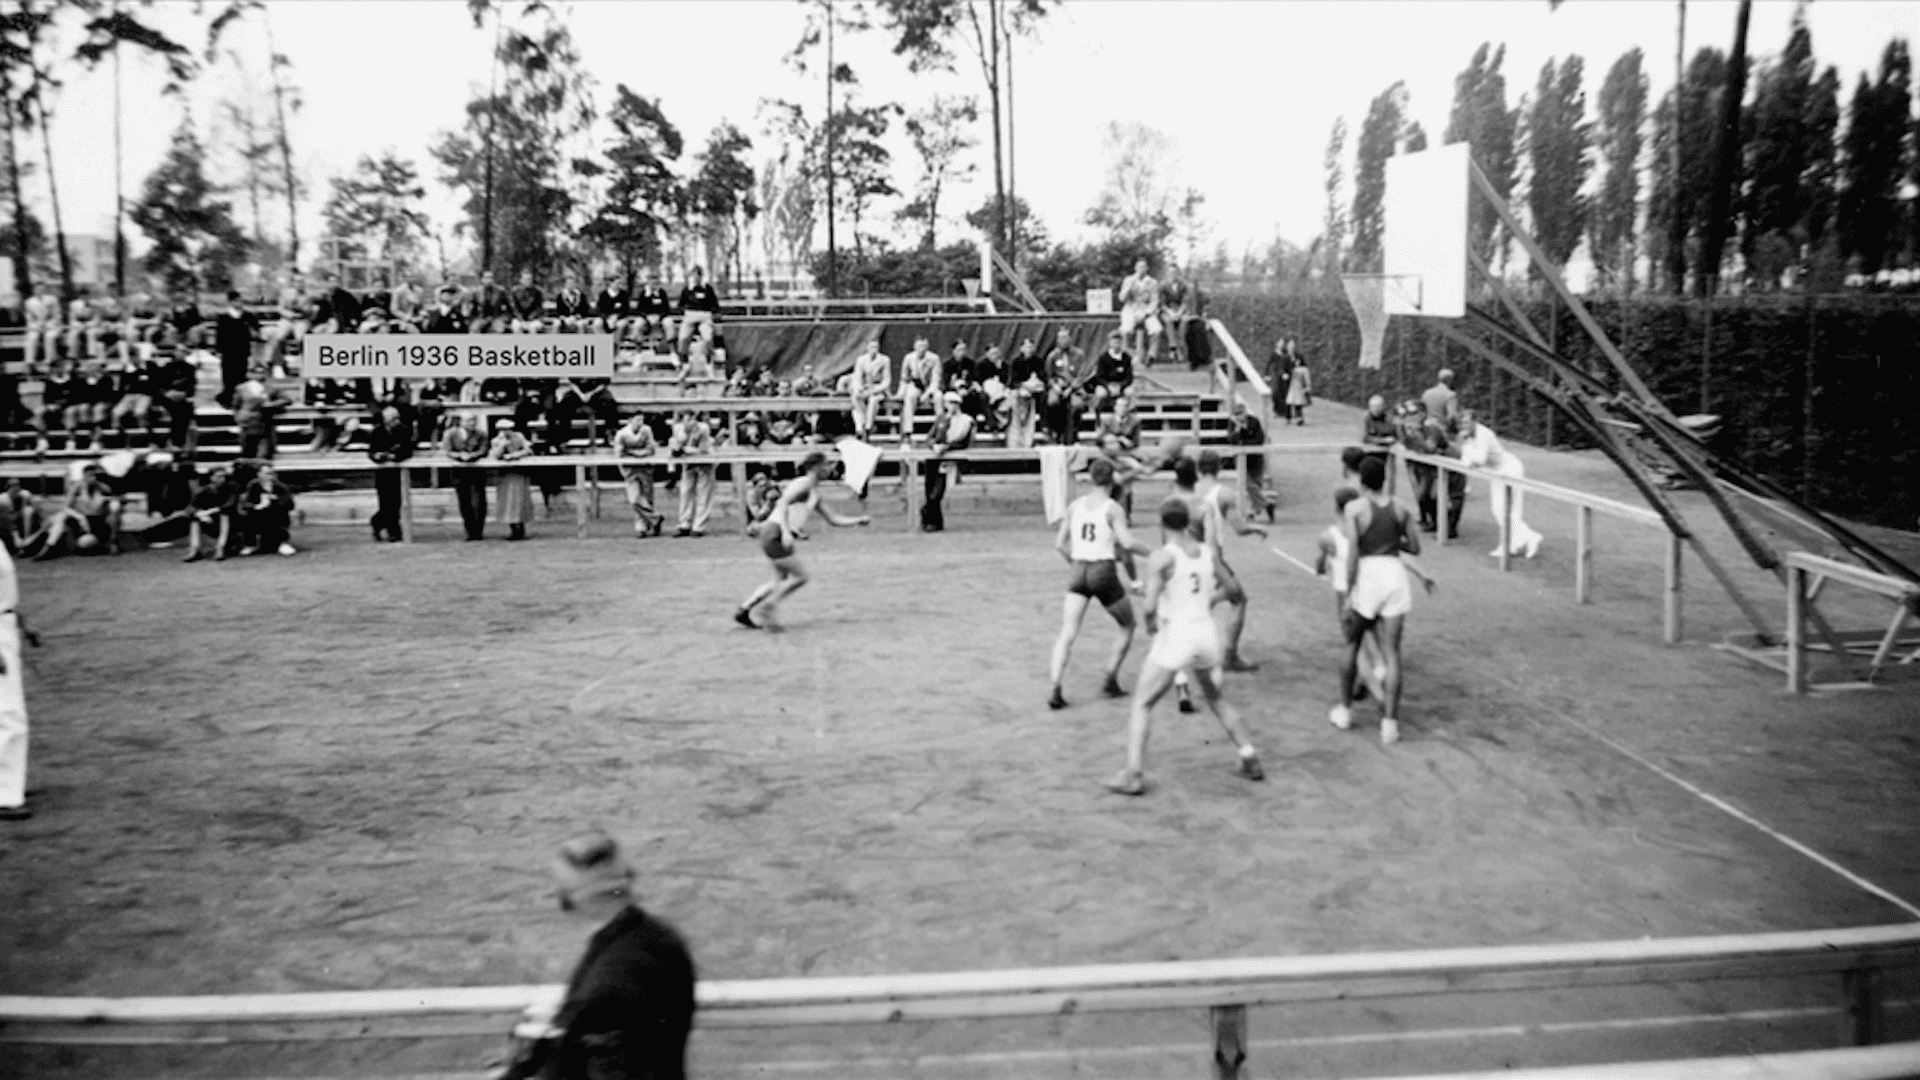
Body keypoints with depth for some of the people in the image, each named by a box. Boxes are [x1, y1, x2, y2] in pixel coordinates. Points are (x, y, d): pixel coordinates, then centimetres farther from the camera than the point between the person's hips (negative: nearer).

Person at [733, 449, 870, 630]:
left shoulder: (815, 493, 21)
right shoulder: (803, 483, -8)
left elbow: (833, 519, 25)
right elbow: (783, 503, -20)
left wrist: (858, 520, 16)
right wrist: (786, 531, -30)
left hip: (782, 537, 10)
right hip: (775, 534, -10)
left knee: (781, 581, 13)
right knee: (800, 576, -7)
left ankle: (743, 611, 15)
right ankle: (768, 609, -1)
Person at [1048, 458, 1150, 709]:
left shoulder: (1075, 506, 8)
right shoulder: (1112, 509, -5)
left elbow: (1059, 544, 10)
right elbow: (1128, 543, -17)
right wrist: (1154, 553, -3)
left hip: (1078, 573, 4)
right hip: (1104, 573, -3)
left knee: (1067, 634, -2)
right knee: (1128, 627, 19)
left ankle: (1056, 691, -16)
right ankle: (1111, 681, 17)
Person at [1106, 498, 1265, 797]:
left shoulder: (1162, 557, -12)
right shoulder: (1207, 553, 5)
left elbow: (1150, 606, -17)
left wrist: (1151, 624, 3)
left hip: (1175, 637, -5)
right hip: (1207, 634, 5)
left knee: (1141, 704, 6)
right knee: (1216, 699, 28)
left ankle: (1134, 774, -4)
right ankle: (1250, 758, 27)